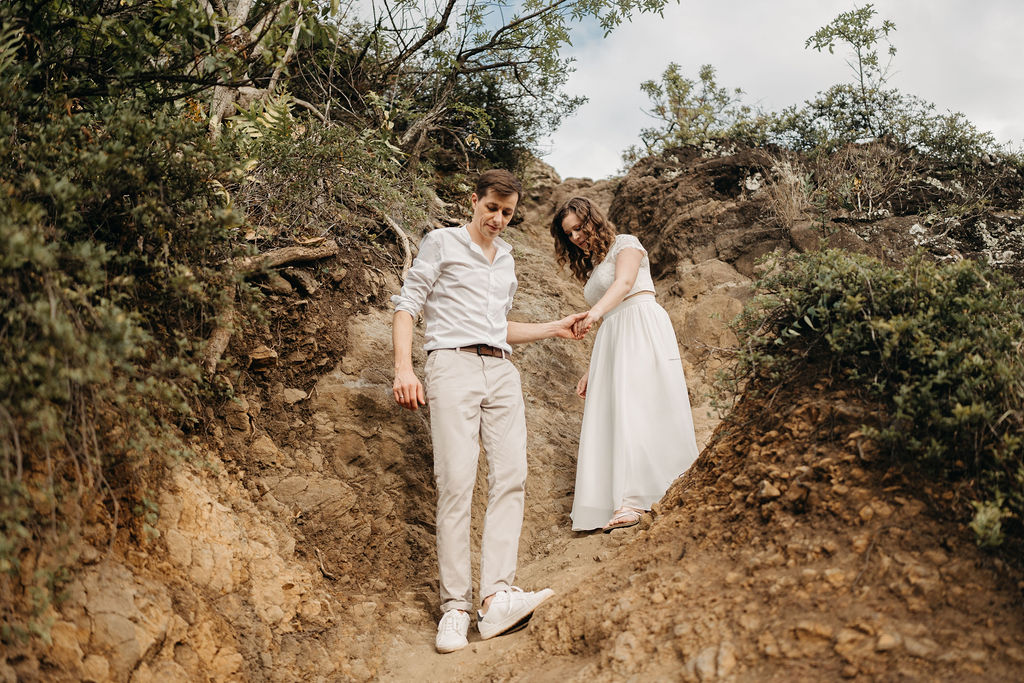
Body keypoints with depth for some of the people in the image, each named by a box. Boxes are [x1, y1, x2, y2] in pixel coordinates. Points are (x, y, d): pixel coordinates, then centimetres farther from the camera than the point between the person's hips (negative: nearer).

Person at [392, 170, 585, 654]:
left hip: (501, 370, 6)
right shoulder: (442, 243, 9)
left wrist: (555, 328, 23)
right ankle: (455, 606, -10)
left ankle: (497, 598, -13)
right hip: (453, 364, -5)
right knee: (456, 482, -13)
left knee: (510, 476, -10)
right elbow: (406, 305, 0)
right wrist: (403, 367, -13)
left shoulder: (506, 259, 26)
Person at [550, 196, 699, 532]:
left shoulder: (625, 244, 7)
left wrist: (596, 311, -35)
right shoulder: (590, 268, 27)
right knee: (612, 413, -7)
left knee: (641, 403, -18)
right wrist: (590, 371, 15)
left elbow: (625, 281, -16)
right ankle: (628, 502, -13)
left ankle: (632, 501, -24)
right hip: (611, 341, 7)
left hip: (642, 328, -7)